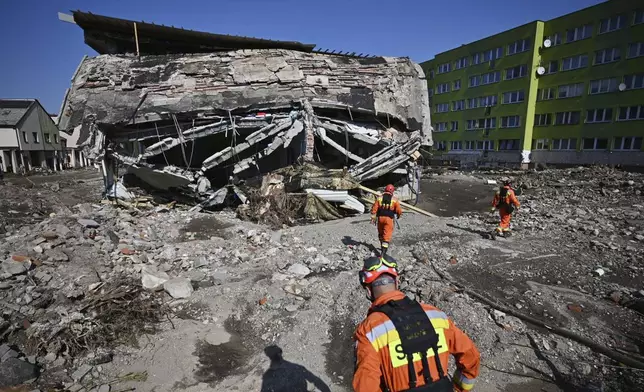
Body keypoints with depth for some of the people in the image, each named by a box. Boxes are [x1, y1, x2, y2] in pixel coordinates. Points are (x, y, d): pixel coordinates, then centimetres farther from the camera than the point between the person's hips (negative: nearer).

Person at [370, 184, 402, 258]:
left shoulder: (379, 198, 3)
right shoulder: (394, 200, -3)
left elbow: (374, 209, -2)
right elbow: (399, 211, -1)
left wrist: (373, 218, 4)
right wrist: (398, 215, 20)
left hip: (380, 218, 3)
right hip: (389, 219, -3)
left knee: (381, 233, 23)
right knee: (387, 235, -3)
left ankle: (383, 246, 40)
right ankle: (383, 252, -11)